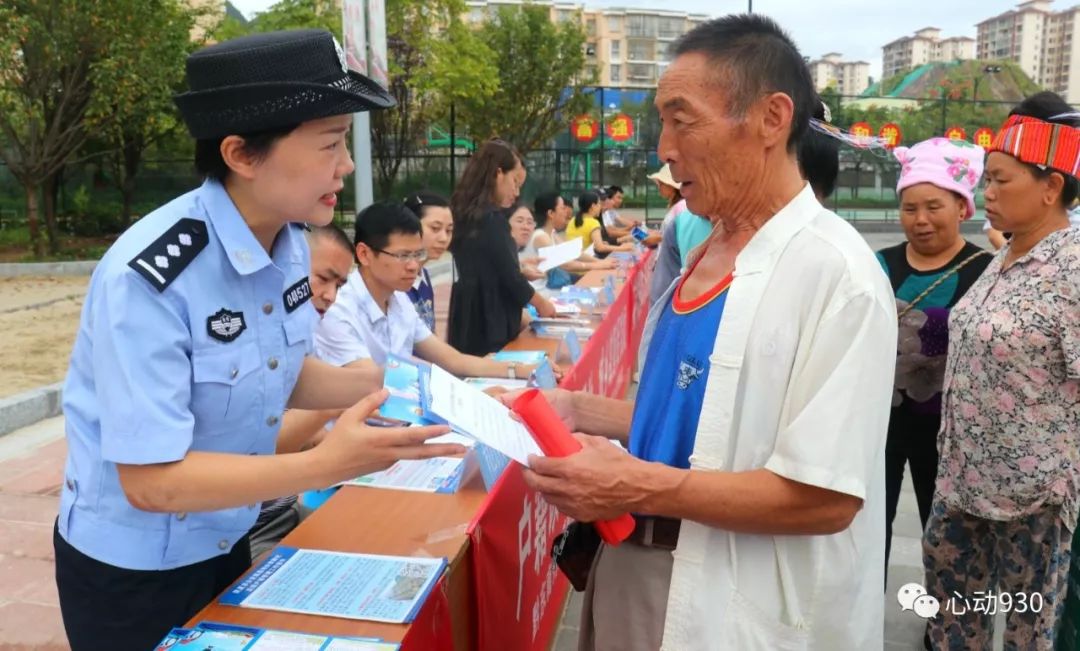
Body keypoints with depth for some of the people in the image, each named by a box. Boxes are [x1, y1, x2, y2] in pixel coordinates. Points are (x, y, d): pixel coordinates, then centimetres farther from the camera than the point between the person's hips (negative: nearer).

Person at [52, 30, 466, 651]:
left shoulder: (290, 244, -8)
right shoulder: (148, 278, -30)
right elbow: (151, 480, -28)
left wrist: (380, 384, -11)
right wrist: (327, 464, -34)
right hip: (132, 567, -6)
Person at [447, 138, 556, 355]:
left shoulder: (466, 213, 9)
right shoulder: (492, 218, -16)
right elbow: (510, 279, -14)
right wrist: (541, 303, 1)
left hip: (469, 326, 9)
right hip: (489, 328, -9)